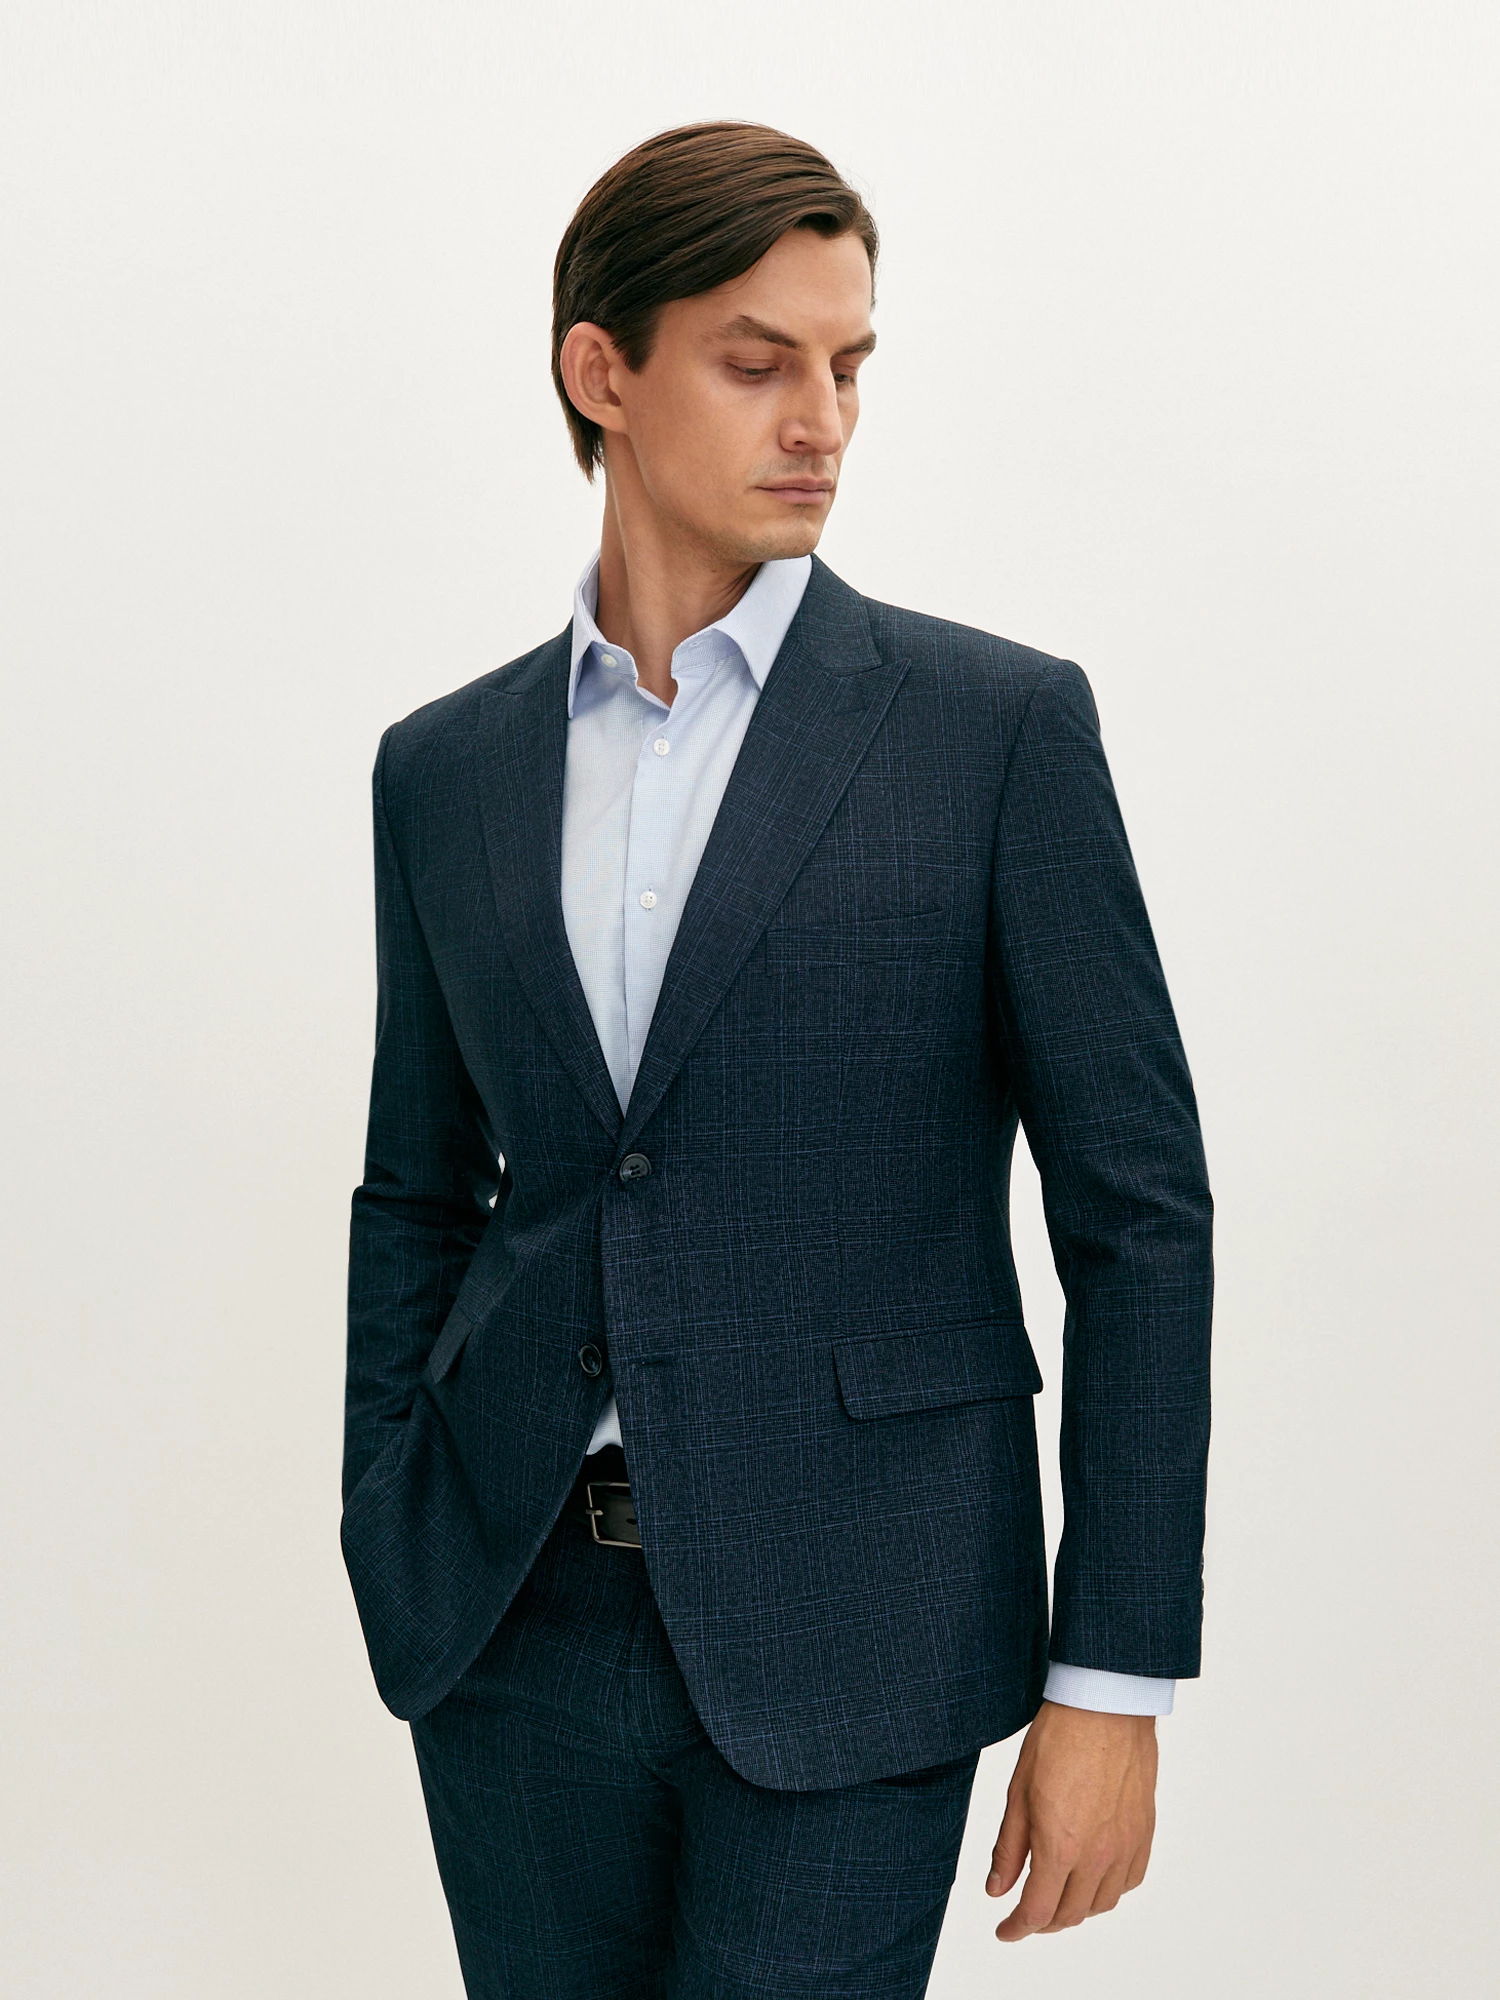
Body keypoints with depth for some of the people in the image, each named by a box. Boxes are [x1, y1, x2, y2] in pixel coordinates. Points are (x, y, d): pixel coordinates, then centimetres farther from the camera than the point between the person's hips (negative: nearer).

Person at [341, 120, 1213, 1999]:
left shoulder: (998, 725, -5)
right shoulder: (447, 766, 7)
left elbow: (1137, 1209, -5)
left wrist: (1114, 1682, -8)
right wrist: (391, 1558, 9)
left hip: (843, 1636, -3)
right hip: (516, 1629, 4)